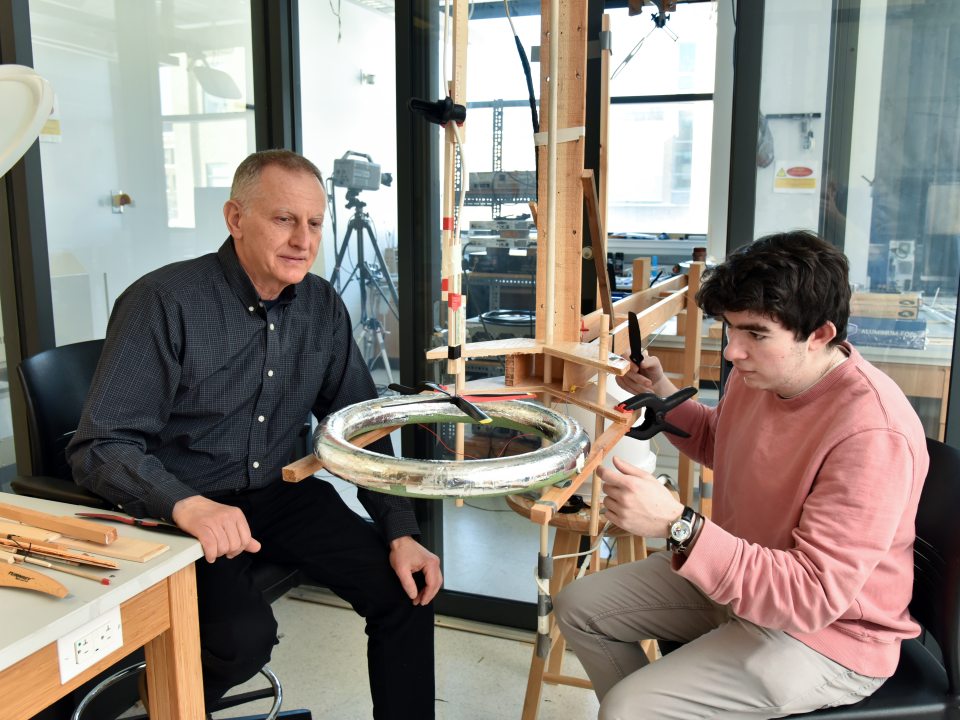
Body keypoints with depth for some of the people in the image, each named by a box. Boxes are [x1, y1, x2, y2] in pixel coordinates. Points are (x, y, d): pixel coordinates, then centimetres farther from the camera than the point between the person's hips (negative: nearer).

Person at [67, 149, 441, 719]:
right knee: (244, 633, -27)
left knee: (407, 589, -9)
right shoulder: (163, 303, -18)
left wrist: (401, 532, -7)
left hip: (281, 494, 5)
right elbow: (100, 447, -19)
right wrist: (188, 505, -38)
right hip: (178, 510, -4)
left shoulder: (322, 306, -1)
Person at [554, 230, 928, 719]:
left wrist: (677, 525, -42)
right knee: (578, 606, 8)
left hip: (827, 633, -8)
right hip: (737, 573, 8)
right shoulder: (758, 371, -7)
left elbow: (812, 597, -33)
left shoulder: (871, 433, -32)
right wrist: (662, 394, -2)